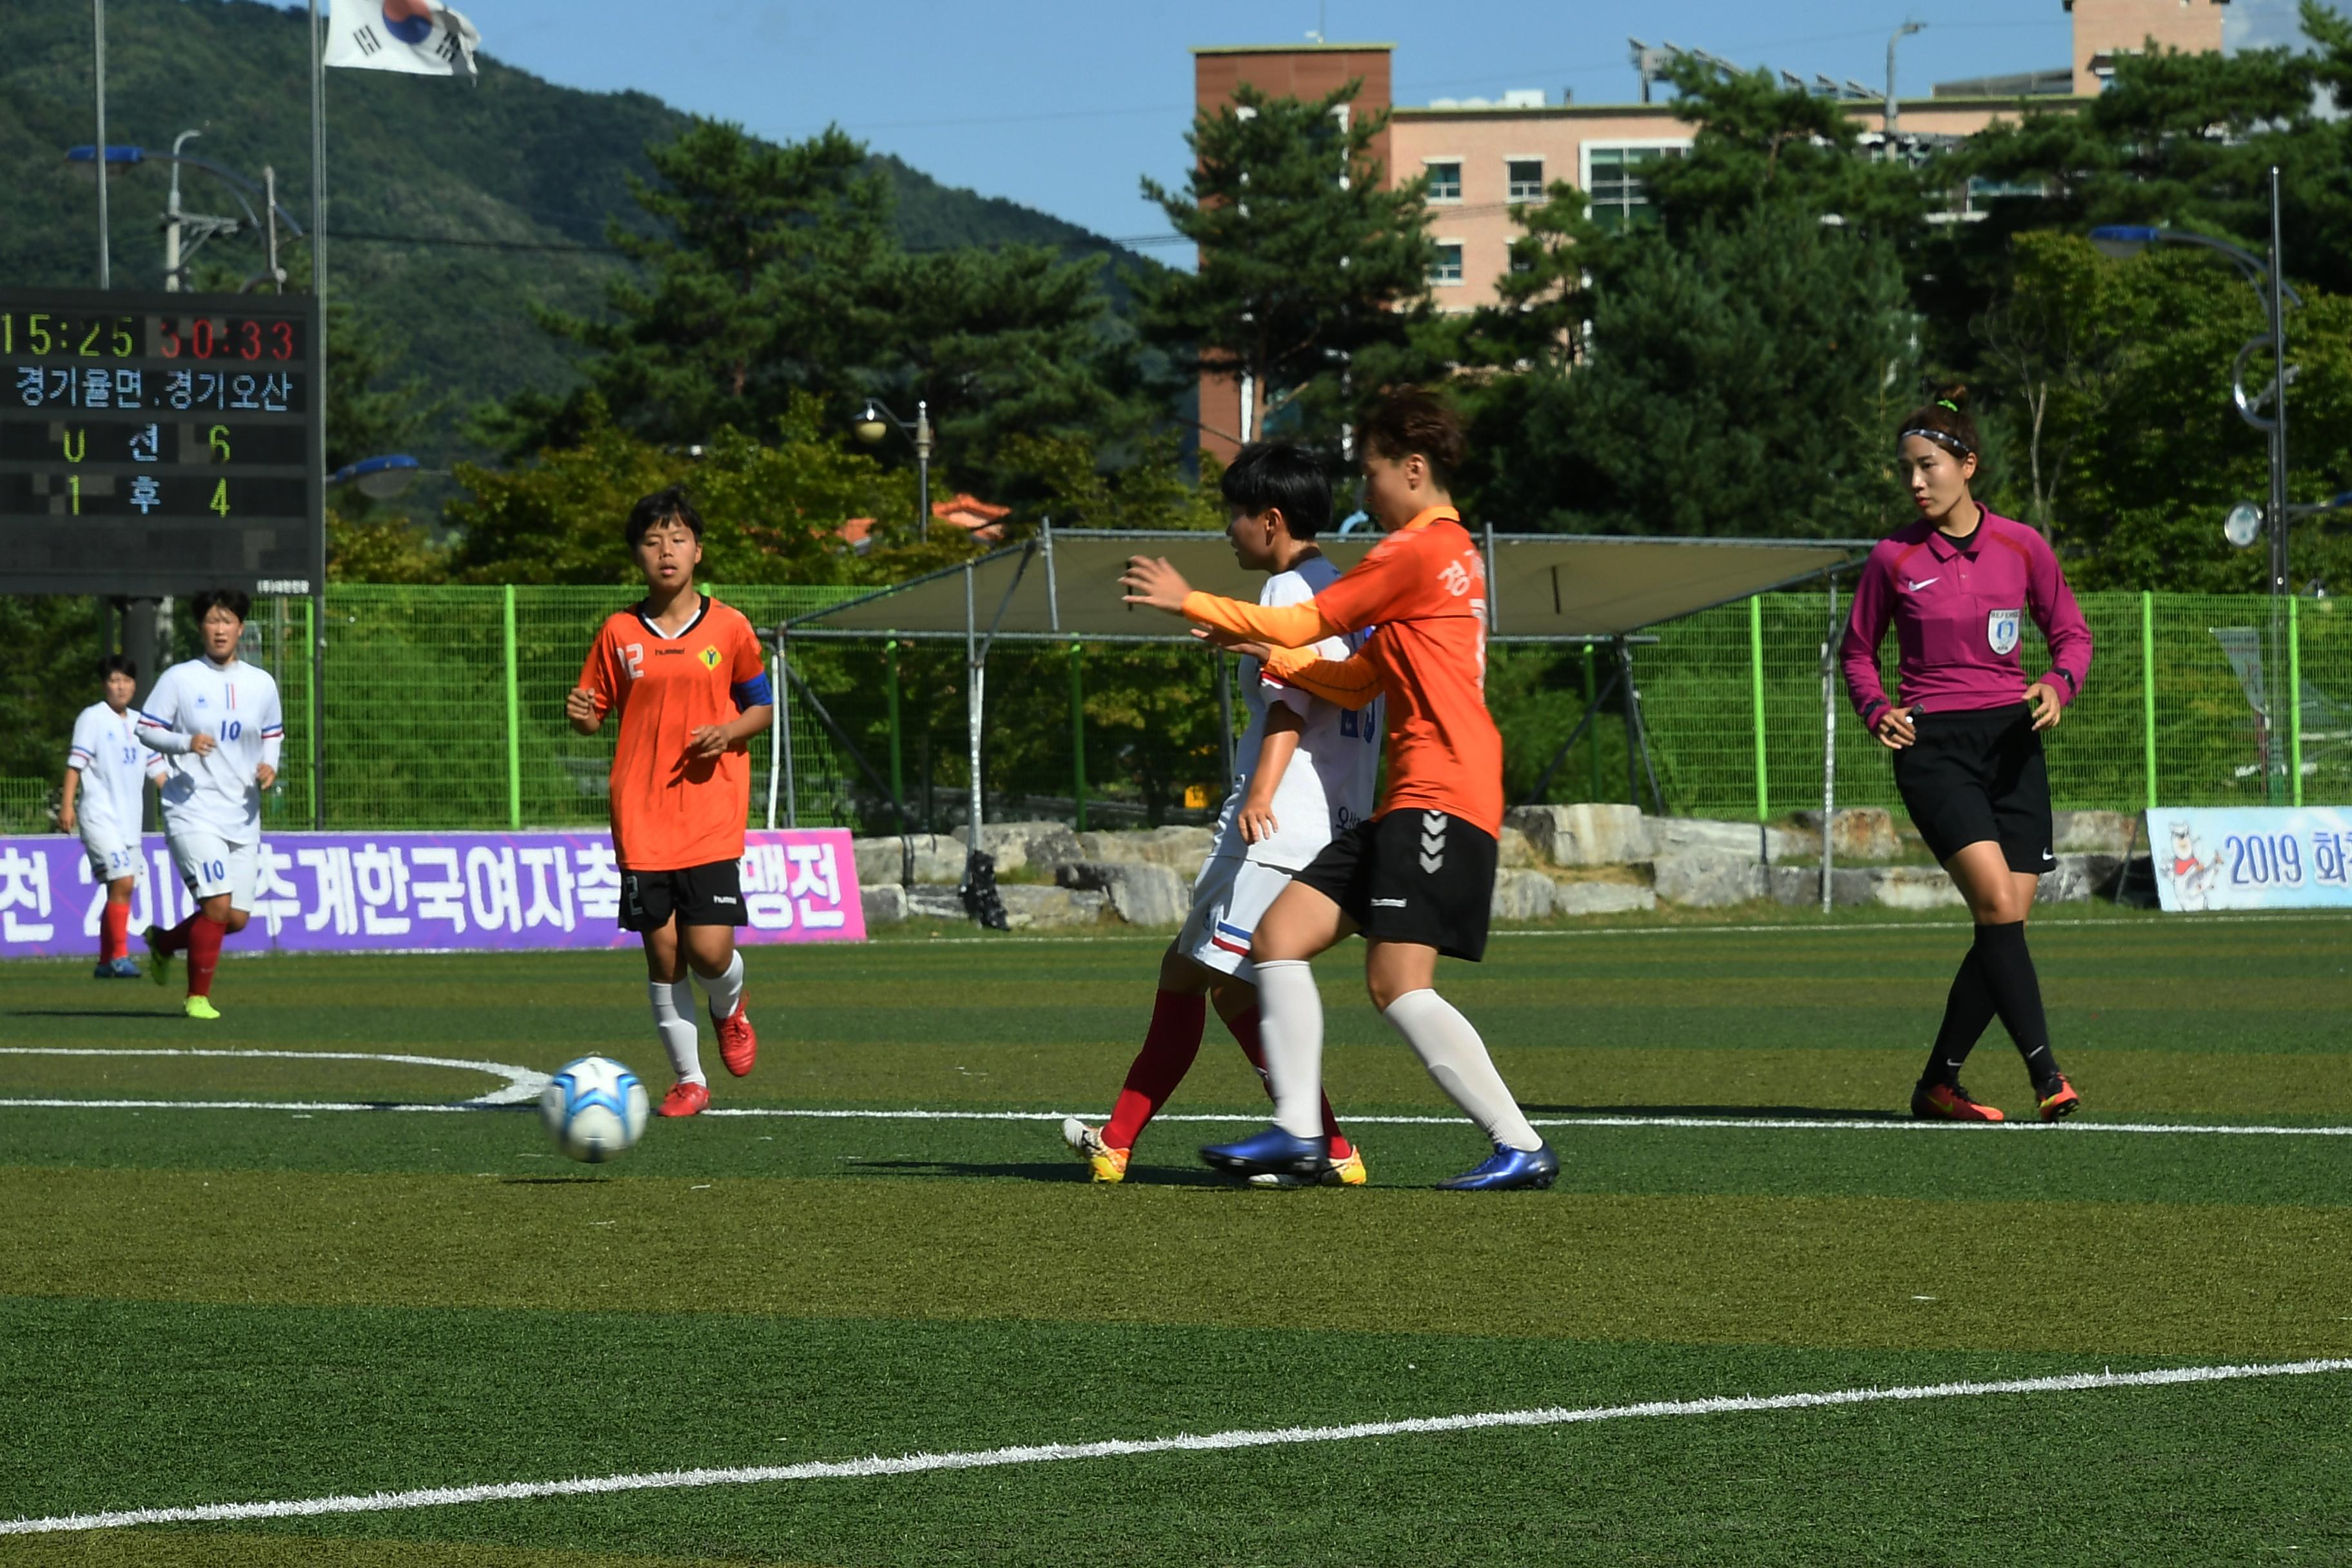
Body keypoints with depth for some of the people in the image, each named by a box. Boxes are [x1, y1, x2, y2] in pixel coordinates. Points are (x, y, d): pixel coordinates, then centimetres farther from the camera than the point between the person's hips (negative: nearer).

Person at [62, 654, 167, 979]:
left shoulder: (138, 724, 15)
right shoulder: (92, 718, -3)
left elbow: (156, 769, 19)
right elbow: (76, 763, -7)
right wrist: (67, 804, -15)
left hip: (129, 819, 7)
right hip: (100, 816, -7)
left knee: (122, 889, 8)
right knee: (122, 881, -19)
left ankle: (105, 962, 16)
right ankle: (120, 957, -18)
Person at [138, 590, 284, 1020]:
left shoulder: (261, 684, 9)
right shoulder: (178, 679, -3)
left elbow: (273, 735, 21)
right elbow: (147, 728, -1)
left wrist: (269, 767, 0)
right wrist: (185, 743, -19)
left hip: (243, 817, 5)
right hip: (193, 811, -5)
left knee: (237, 919, 4)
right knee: (218, 905, -19)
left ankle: (163, 941, 32)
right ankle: (198, 996, -2)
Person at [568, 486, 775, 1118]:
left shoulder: (728, 628, 3)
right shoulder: (619, 633, 5)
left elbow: (762, 705, 12)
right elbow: (596, 709, 11)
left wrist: (730, 731, -8)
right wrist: (581, 716, -12)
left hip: (713, 814, -1)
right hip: (642, 817, 1)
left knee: (709, 949, -10)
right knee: (662, 951, -1)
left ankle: (730, 1009, 26)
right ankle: (689, 1078, 13)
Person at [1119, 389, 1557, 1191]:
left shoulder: (1422, 548, -9)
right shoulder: (1448, 553, 22)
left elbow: (1305, 622, -4)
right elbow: (1361, 681, 24)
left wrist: (1190, 602, 5)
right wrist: (1267, 654, 14)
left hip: (1441, 798, -11)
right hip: (1408, 803, 11)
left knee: (1397, 983, -16)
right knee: (1281, 935, 5)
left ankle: (1521, 1147, -13)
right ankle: (1298, 1131, 2)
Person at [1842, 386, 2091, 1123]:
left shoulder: (2022, 547, 2)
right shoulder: (1893, 557, 0)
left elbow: (2070, 631, 14)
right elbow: (1857, 650, 12)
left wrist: (2060, 684, -7)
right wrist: (1877, 710, -7)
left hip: (2012, 739, 3)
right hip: (1933, 744, -3)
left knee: (2007, 920, -2)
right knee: (1998, 901, -21)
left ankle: (1939, 1083, 11)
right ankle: (2044, 1073, -23)